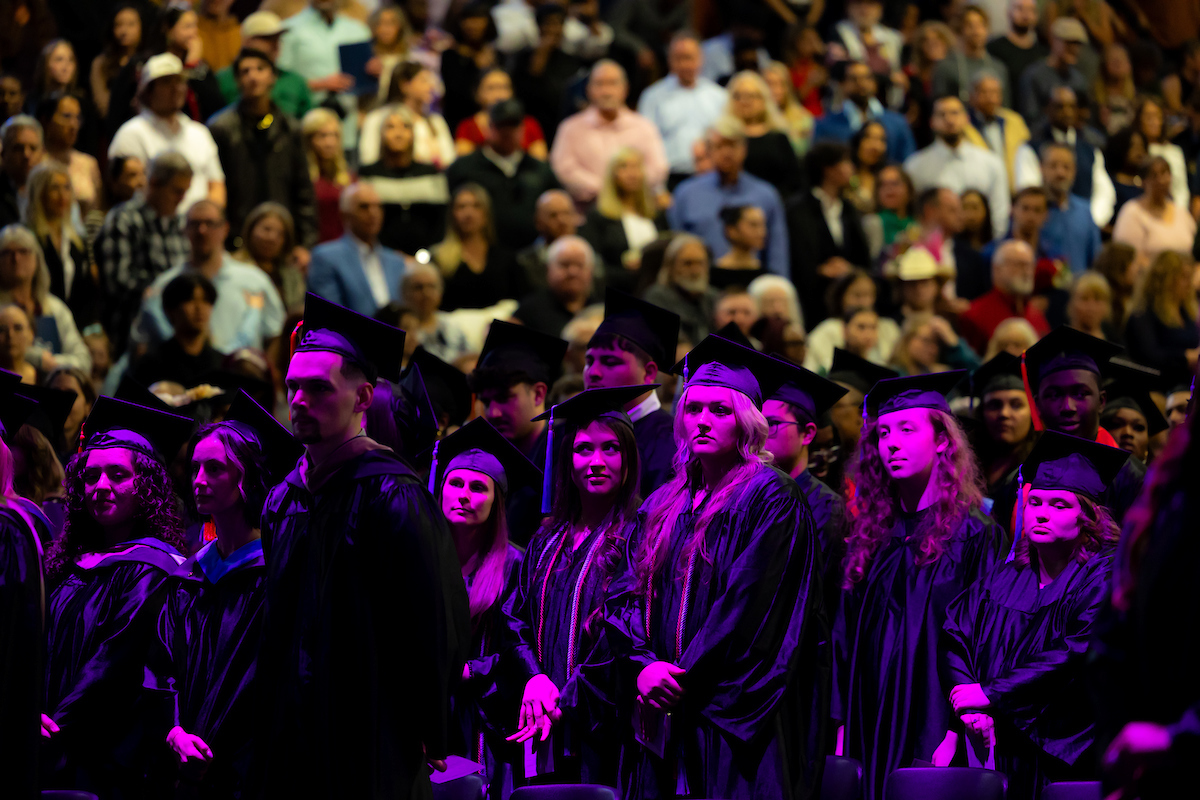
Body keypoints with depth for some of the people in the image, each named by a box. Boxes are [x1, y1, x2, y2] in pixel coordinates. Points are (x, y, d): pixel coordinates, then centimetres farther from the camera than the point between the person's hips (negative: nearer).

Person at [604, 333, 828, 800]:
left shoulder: (769, 497, -4)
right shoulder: (663, 508, 18)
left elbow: (750, 604, -13)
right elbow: (628, 598, 11)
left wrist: (684, 676, -13)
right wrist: (643, 664, -8)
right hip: (666, 718, 6)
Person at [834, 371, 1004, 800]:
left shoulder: (973, 535, -2)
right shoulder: (870, 537, 14)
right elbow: (846, 638, 14)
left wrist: (955, 736, -16)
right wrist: (843, 735, 5)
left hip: (934, 740, -5)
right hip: (871, 740, 5)